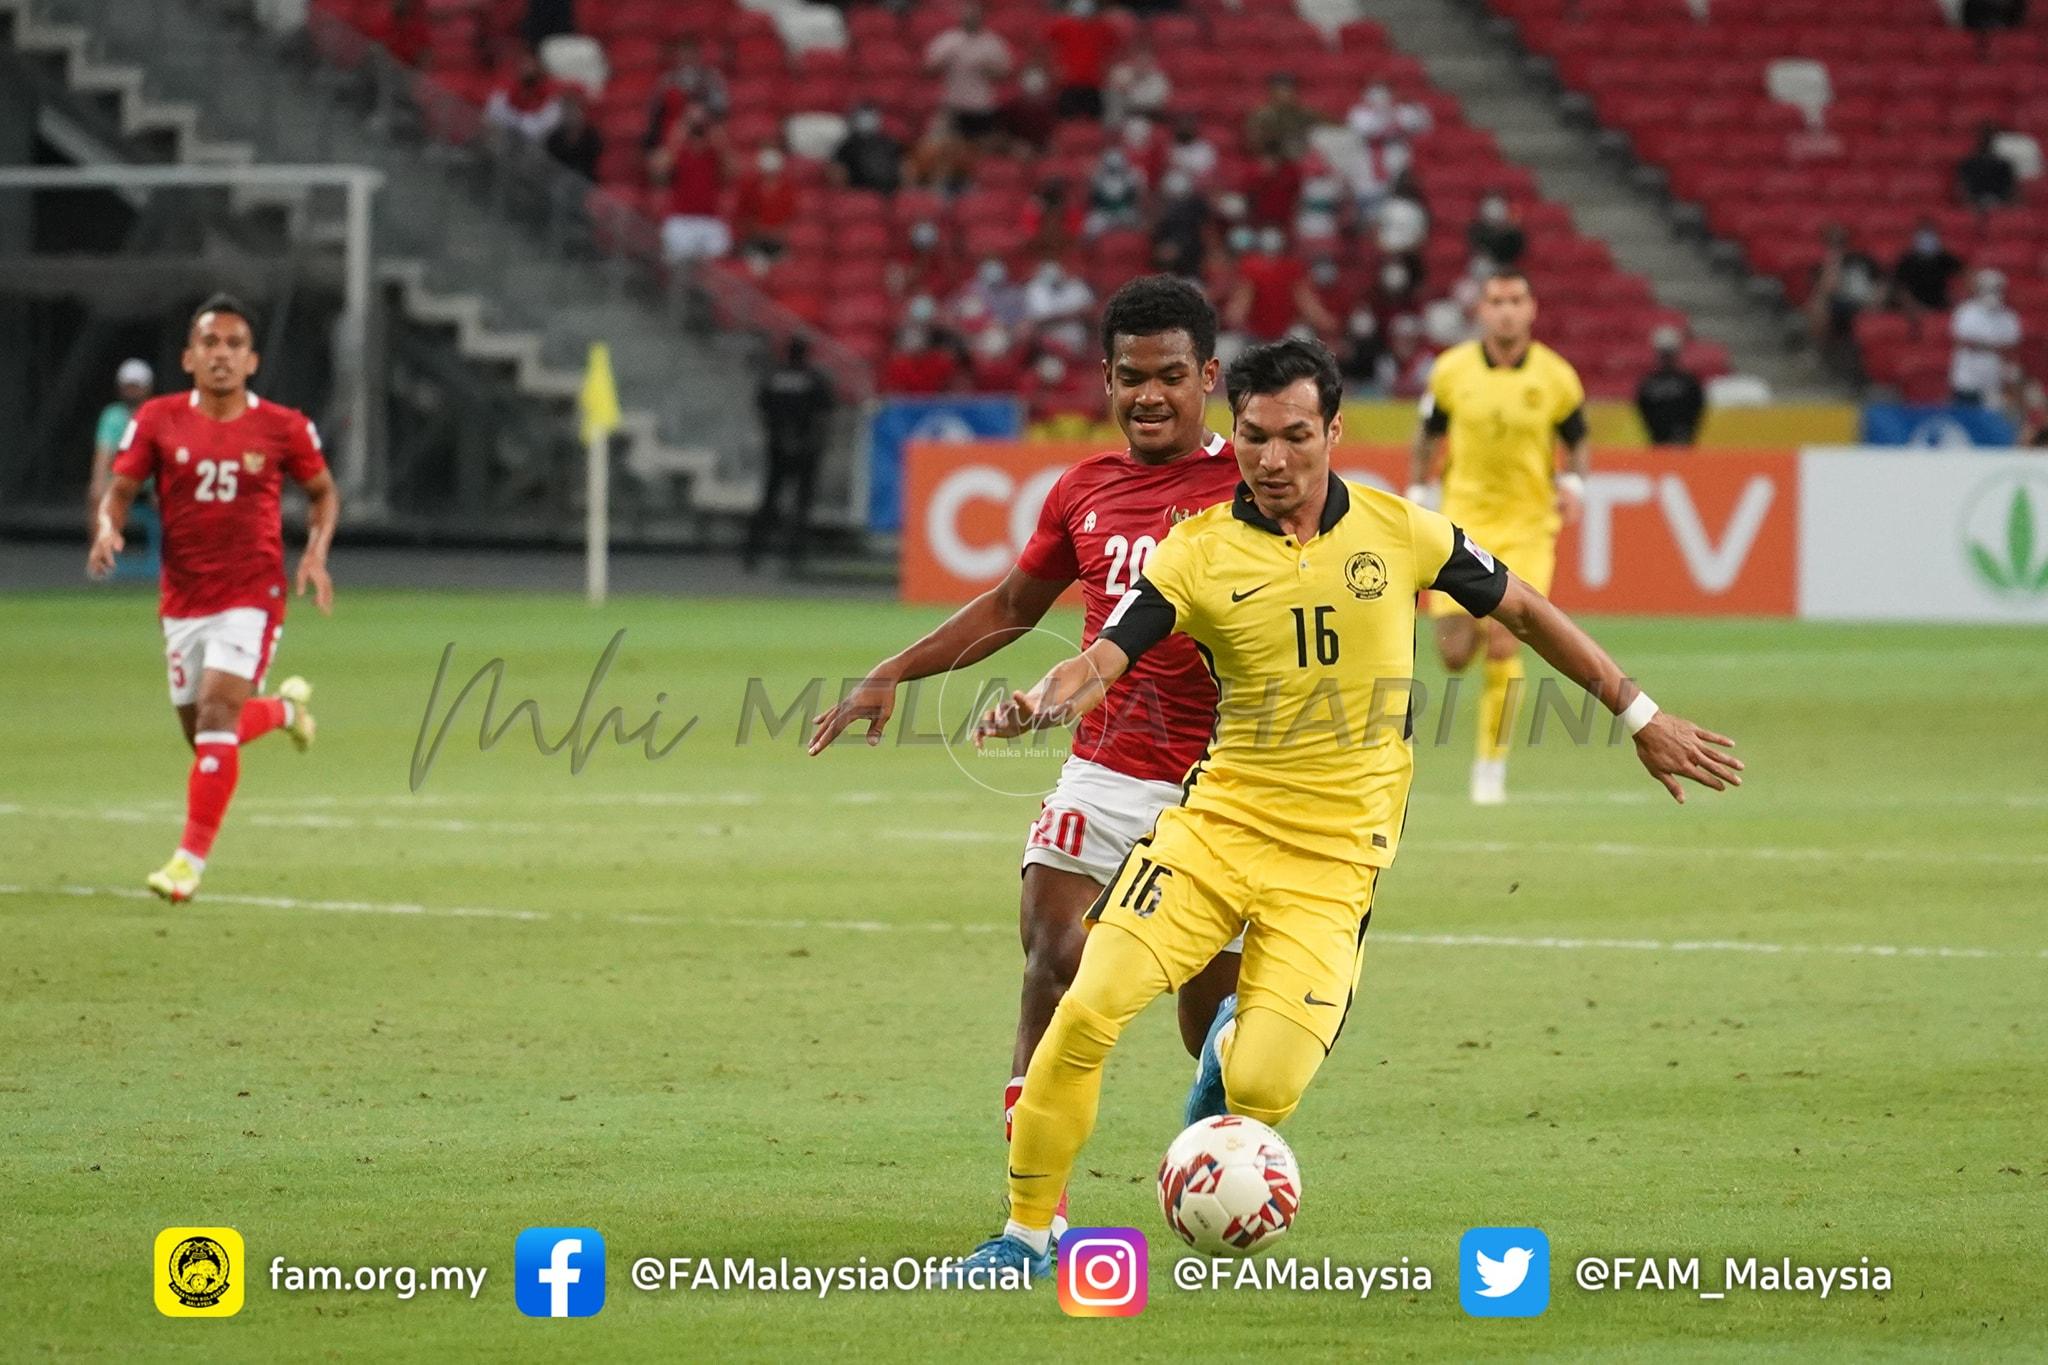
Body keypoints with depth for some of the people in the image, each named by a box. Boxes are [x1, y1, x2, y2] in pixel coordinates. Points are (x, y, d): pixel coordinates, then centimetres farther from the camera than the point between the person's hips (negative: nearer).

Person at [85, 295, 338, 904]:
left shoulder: (283, 428, -4)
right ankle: (285, 706, 45)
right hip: (183, 598, 3)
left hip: (253, 596, -3)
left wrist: (316, 552, -6)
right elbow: (121, 489, 3)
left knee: (216, 714, -19)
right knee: (205, 734, 12)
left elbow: (323, 492, 11)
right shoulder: (158, 421, -1)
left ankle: (192, 858, -14)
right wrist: (107, 529, -19)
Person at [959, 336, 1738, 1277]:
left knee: (1263, 1090, -14)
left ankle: (1237, 1048, 27)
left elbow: (1521, 609, 13)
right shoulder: (1199, 553, -4)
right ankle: (1028, 1233, 2)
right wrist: (1036, 705, -36)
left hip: (1335, 855, 0)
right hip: (1219, 820, 1)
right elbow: (1102, 660, -13)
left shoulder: (1398, 531, -1)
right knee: (1090, 1006, -17)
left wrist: (1639, 714, 18)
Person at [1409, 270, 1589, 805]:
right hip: (1464, 520, 1)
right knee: (1454, 656, -3)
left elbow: (1577, 442, 9)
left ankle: (1491, 765, 1)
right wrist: (1416, 497, 4)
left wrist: (1573, 483, -11)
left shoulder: (1556, 378, -5)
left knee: (1503, 649, -14)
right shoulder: (1452, 371, -2)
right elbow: (1426, 437, 12)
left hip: (1527, 525, -1)